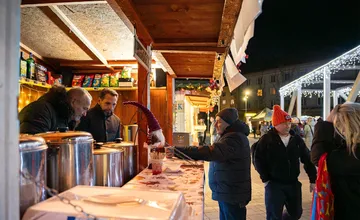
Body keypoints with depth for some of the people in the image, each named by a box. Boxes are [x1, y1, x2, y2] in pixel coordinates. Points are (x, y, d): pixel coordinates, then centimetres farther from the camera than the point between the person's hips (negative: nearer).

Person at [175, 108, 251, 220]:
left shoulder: (234, 138, -24)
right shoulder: (231, 136, 12)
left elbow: (212, 152, -39)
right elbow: (217, 153, 20)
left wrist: (179, 151, -42)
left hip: (232, 194, -10)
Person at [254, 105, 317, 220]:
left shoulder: (297, 139, 1)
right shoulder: (266, 139, -10)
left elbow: (307, 160, 7)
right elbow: (258, 160, -8)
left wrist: (313, 180, 5)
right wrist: (265, 179, -8)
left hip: (293, 184, 4)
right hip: (274, 184, -4)